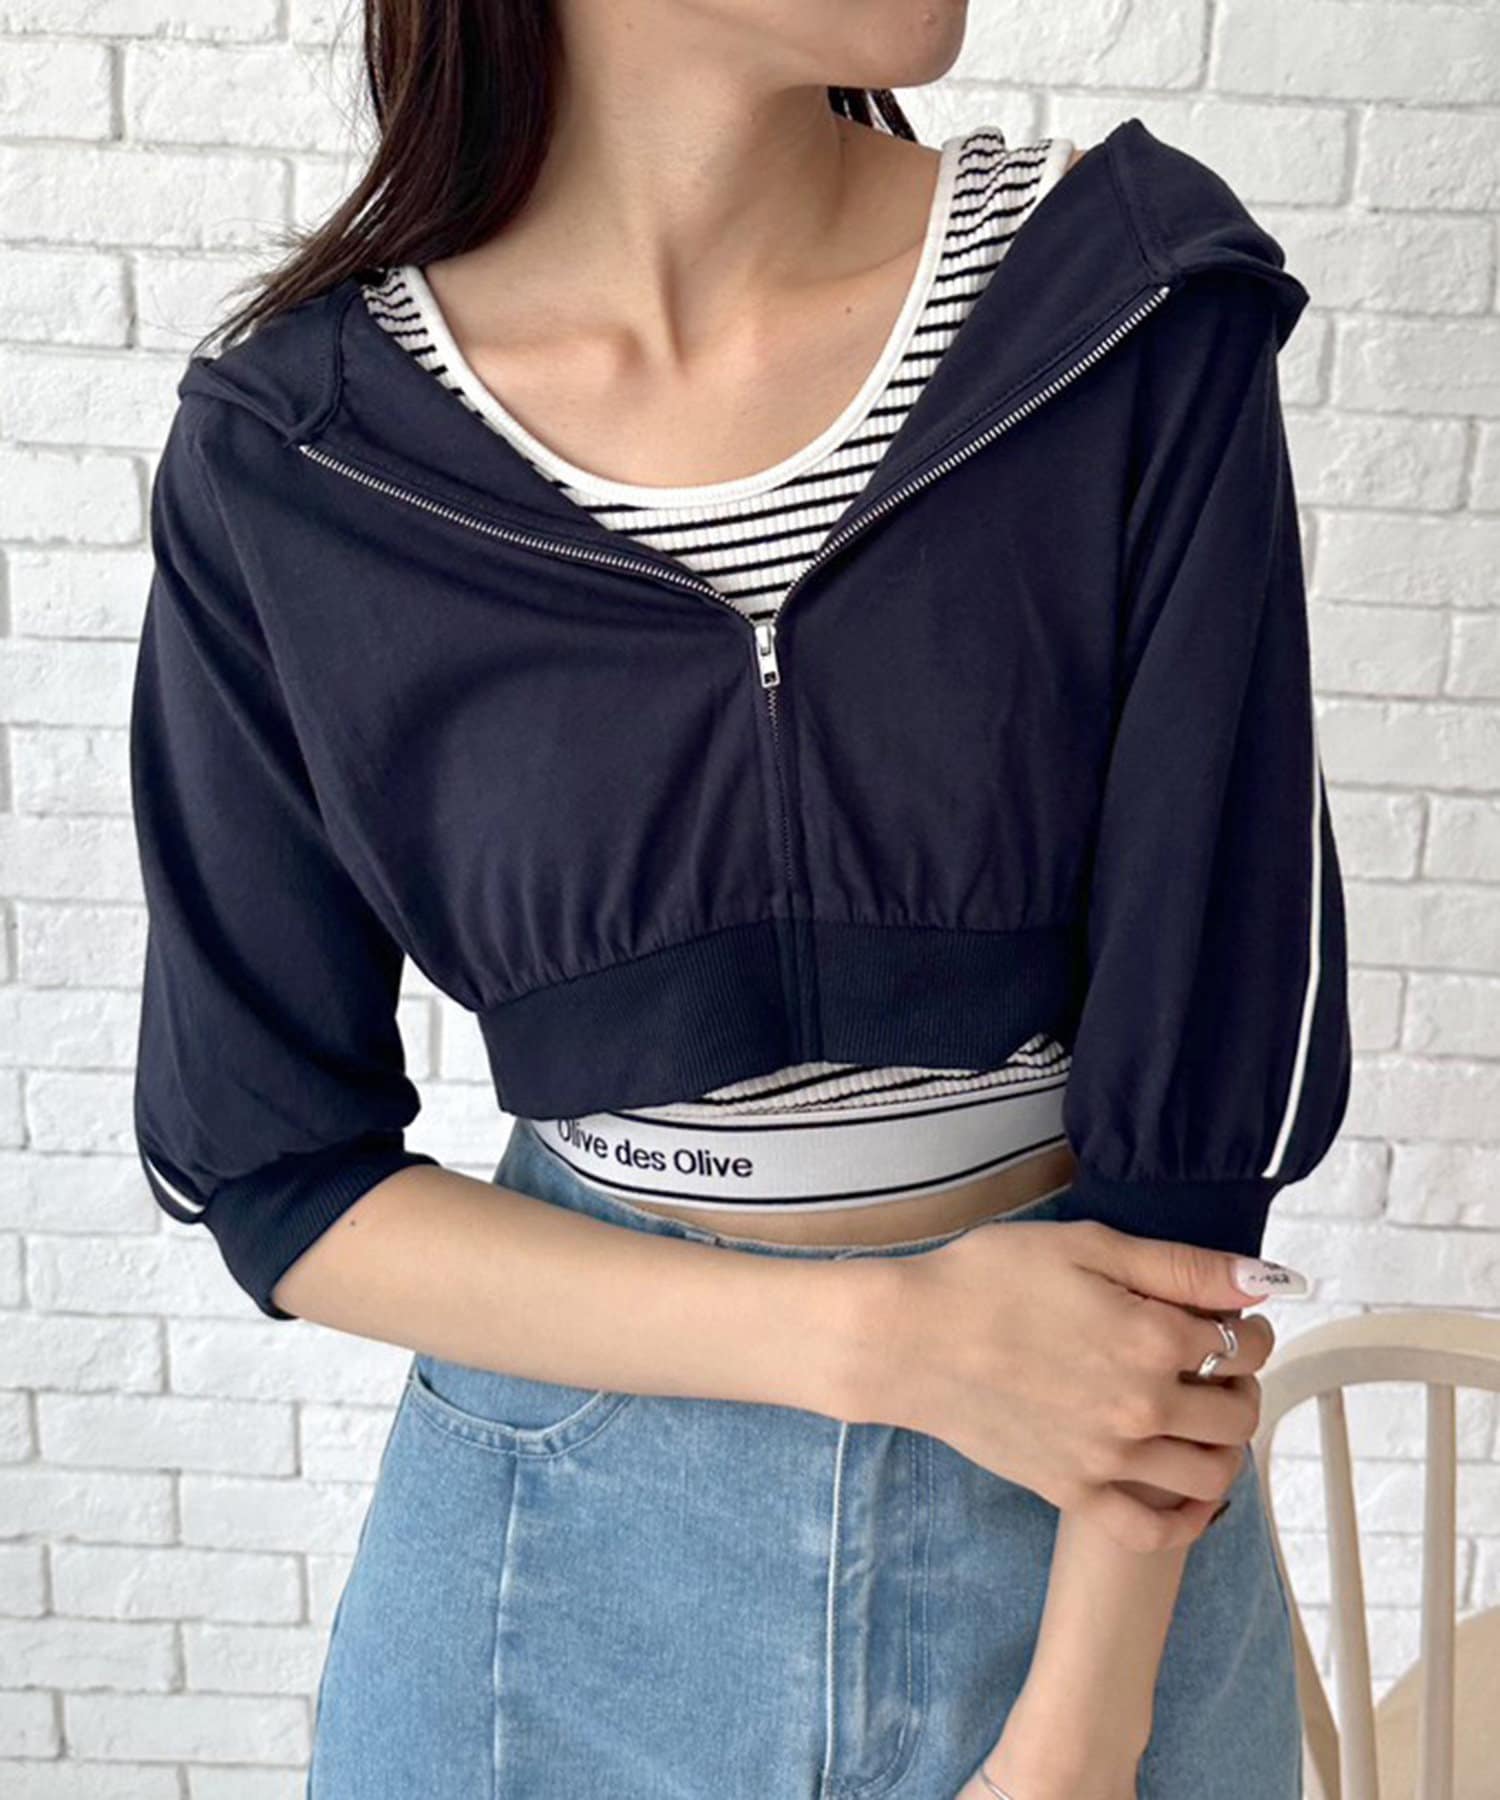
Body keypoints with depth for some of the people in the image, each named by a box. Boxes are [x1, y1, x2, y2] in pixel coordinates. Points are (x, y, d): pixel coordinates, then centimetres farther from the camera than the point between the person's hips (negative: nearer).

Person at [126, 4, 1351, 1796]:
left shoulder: (1147, 320, -13)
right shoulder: (288, 457, -12)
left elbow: (1207, 1092, -13)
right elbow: (268, 1174, -8)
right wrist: (886, 1336, -17)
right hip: (565, 1540, 0)